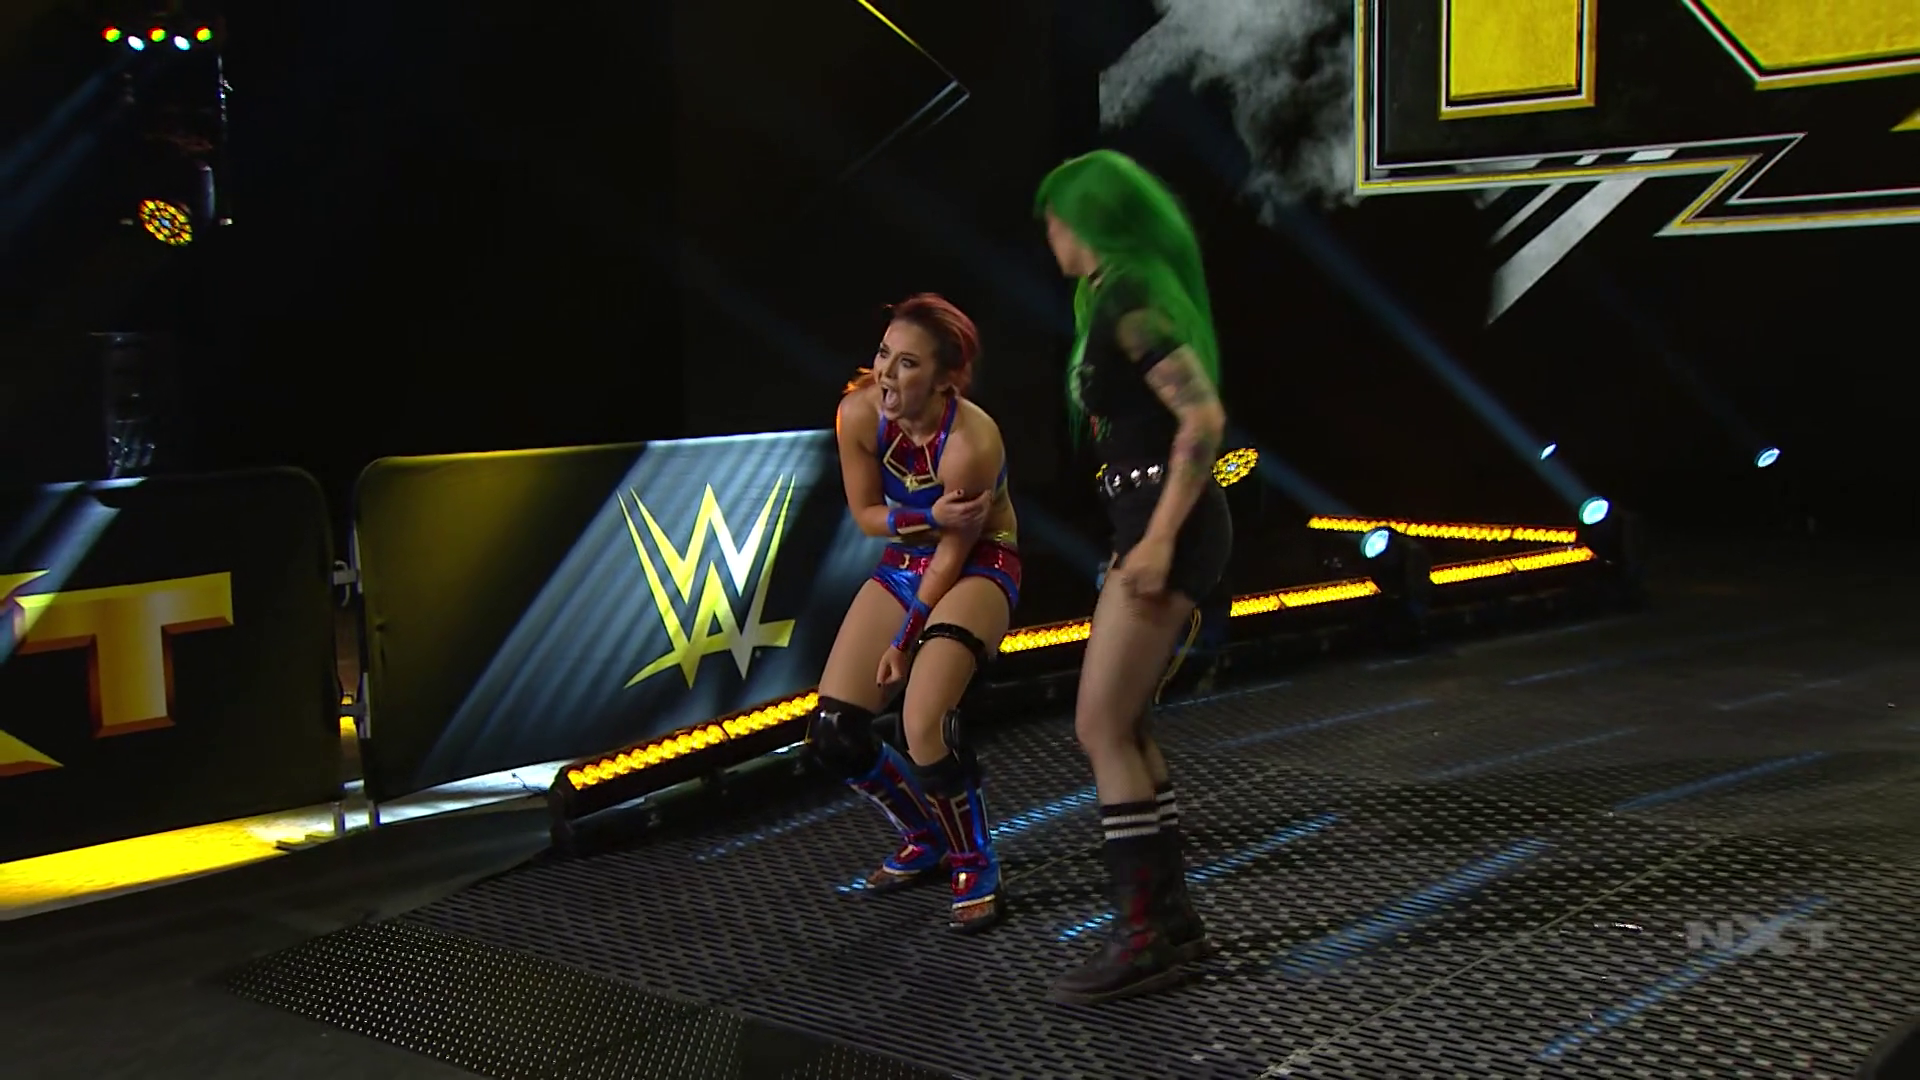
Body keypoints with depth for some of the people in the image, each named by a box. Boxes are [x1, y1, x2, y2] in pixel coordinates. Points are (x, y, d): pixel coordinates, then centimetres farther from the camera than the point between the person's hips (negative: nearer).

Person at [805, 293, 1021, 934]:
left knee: (924, 728, -26)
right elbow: (865, 513, -4)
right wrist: (929, 518, -23)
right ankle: (926, 841, 23)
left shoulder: (971, 443, -30)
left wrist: (905, 639, -13)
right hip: (903, 565, 6)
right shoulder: (859, 413, -17)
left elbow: (955, 552, -19)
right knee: (834, 732, -3)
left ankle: (976, 873, -1)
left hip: (978, 568, -6)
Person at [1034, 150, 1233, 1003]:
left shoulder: (1131, 301, -13)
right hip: (1159, 525, 10)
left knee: (1100, 729, -9)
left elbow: (1204, 417, -21)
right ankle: (1173, 916, 17)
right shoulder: (1124, 296, 17)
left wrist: (1158, 538, -23)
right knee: (1125, 729, 12)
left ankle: (1142, 938, -5)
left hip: (1170, 527, -10)